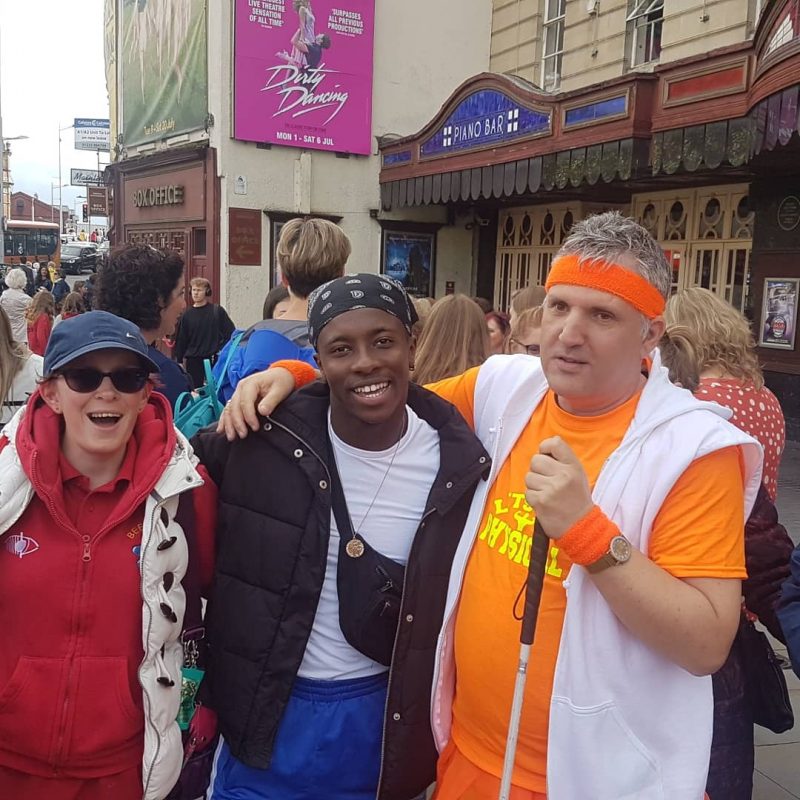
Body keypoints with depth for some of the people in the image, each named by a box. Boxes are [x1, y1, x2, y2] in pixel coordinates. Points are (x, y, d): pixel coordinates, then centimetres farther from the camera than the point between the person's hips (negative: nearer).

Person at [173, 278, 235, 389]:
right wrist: (179, 361, 5)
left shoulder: (217, 311, 0)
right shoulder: (187, 314, 5)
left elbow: (231, 333, 1)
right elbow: (181, 340, 8)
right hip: (193, 361, 2)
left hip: (215, 359, -1)